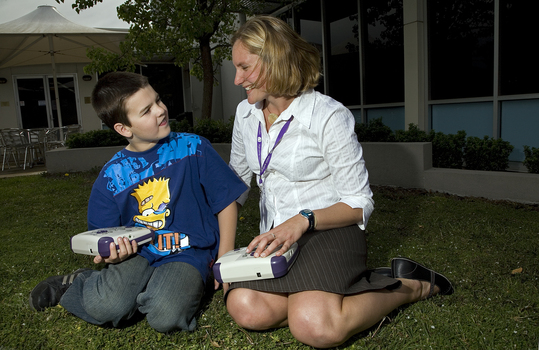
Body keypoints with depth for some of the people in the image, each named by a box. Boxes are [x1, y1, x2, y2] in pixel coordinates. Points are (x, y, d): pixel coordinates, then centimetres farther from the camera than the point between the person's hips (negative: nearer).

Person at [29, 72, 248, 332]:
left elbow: (226, 202, 0)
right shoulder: (111, 175, 1)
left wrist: (225, 262, -2)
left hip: (188, 253, -1)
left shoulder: (193, 148, -5)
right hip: (137, 252, 2)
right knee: (105, 307, -27)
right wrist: (111, 252, -16)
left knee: (166, 316, -29)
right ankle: (78, 285, 7)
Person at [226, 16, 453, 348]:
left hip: (330, 229, -5)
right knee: (246, 309, -25)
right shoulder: (245, 113, 7)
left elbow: (360, 204, -9)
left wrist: (304, 220, -25)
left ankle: (413, 286, -5)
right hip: (276, 237, 5)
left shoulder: (328, 115, -12)